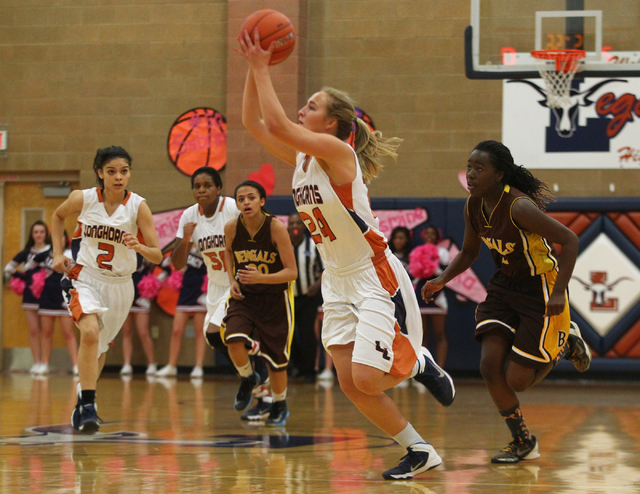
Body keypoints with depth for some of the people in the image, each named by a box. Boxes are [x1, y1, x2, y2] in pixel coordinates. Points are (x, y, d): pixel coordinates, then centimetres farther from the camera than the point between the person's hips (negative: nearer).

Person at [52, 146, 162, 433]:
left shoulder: (138, 206, -13)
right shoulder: (83, 199, -12)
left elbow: (157, 257, -13)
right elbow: (58, 217, 12)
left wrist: (139, 247, -34)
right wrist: (58, 253, 3)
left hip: (120, 284, 2)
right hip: (85, 277, -2)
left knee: (100, 346, 16)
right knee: (90, 333, -27)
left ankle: (83, 401, 40)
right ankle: (88, 406, -25)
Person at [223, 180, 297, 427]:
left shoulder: (276, 228, -22)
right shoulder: (232, 228, -11)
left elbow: (292, 272, -21)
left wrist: (261, 278, -36)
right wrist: (232, 279, -1)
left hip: (275, 298, -2)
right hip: (244, 295, 2)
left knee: (275, 357, 5)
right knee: (234, 340, -23)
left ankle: (280, 405, 31)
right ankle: (247, 378, 9)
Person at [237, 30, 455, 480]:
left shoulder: (336, 151, -18)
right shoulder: (301, 157, 6)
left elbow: (277, 124, -29)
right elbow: (253, 121, 8)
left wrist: (262, 69, -22)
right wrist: (255, 68, -2)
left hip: (375, 278, -8)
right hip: (337, 282, 8)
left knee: (367, 378, -16)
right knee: (351, 383, 0)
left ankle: (420, 363, 16)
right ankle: (420, 453, 12)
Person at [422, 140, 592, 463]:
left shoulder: (519, 207, -28)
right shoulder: (473, 206, -4)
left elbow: (569, 241, -26)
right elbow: (468, 253, 13)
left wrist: (558, 293, -31)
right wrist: (442, 280, -3)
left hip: (540, 290, -7)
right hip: (504, 286, 7)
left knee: (517, 381, -7)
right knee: (490, 366, -5)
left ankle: (565, 341, 21)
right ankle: (523, 443, 12)